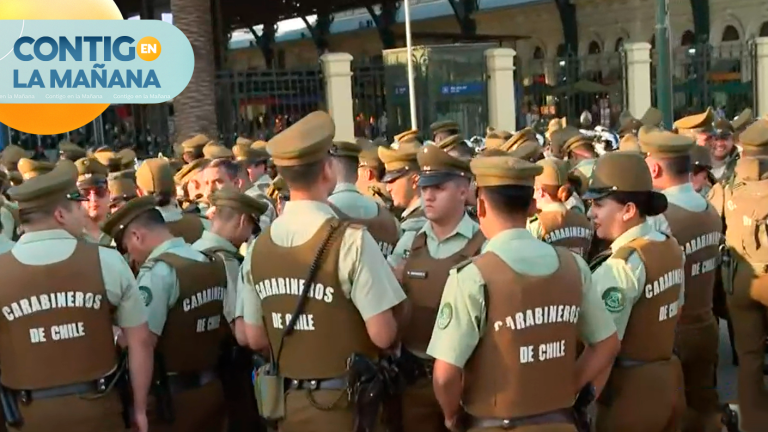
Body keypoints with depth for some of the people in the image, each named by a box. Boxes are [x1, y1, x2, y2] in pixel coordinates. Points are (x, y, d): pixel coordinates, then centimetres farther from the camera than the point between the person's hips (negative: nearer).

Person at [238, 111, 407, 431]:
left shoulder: (258, 247, -2)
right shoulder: (351, 239, -19)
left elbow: (255, 339, 4)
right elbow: (383, 335, -19)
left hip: (287, 400, 5)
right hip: (346, 402, -5)